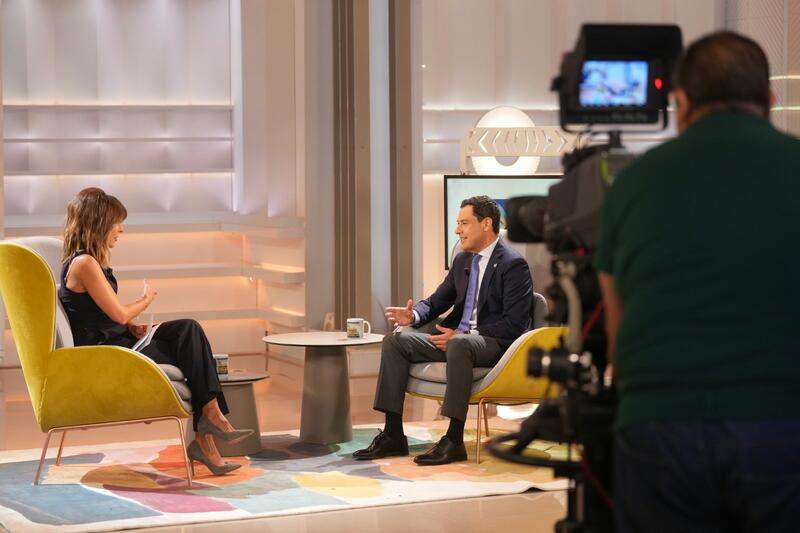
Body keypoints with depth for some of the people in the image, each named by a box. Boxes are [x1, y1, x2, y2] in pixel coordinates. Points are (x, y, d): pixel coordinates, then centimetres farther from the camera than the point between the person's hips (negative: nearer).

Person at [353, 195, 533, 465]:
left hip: (493, 343, -8)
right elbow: (437, 301, 21)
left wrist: (461, 335, -21)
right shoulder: (462, 260, 15)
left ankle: (454, 440, -35)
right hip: (455, 336, 8)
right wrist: (414, 315, -4)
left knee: (459, 345, -41)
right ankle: (393, 435, -8)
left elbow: (514, 324, -17)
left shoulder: (513, 265, -10)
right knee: (394, 341, -6)